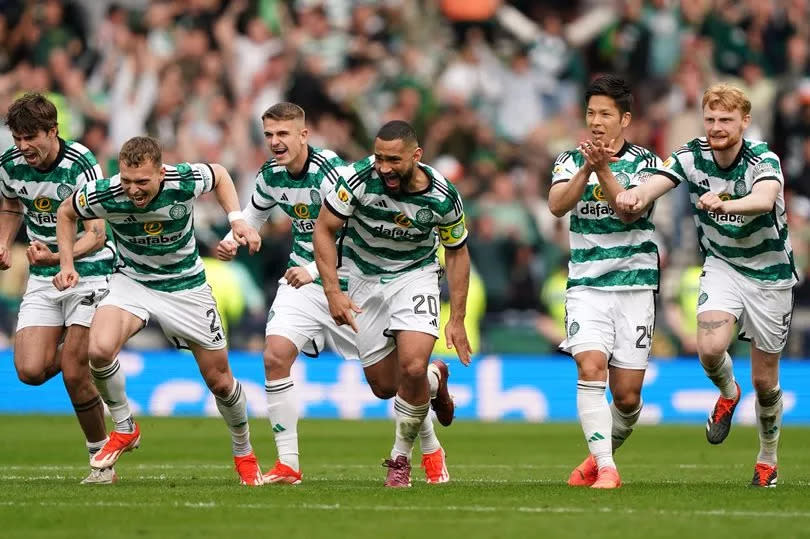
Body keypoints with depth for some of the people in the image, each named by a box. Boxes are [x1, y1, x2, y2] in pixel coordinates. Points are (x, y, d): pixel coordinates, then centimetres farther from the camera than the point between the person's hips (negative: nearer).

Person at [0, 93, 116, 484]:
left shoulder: (80, 165, -21)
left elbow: (96, 235, -24)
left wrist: (58, 257, -41)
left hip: (89, 272, -5)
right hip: (42, 278, 5)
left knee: (74, 374, -13)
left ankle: (101, 458, 6)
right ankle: (68, 353, 26)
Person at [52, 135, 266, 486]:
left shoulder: (185, 182, -26)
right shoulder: (103, 194, -26)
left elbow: (219, 175, 0)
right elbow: (66, 212, -2)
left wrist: (237, 220, -11)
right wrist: (67, 265, -10)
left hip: (186, 284, 0)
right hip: (132, 281, 0)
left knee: (218, 378, 6)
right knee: (100, 349, -29)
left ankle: (244, 454, 33)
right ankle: (124, 429, -3)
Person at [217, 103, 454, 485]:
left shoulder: (330, 171, -23)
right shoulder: (270, 175, -1)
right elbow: (255, 212, 21)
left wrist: (314, 270, -36)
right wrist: (233, 240, 2)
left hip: (350, 283, -5)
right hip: (302, 281, 5)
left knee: (385, 384, 2)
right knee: (275, 356, -18)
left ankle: (433, 377, 41)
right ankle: (287, 465, -10)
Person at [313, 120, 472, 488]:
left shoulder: (442, 197, -20)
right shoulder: (359, 178, -24)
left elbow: (457, 251, -3)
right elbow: (324, 229, -12)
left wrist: (457, 320, -5)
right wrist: (333, 292, -20)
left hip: (415, 275, -1)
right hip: (364, 277, 1)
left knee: (413, 368, -23)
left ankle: (401, 459, -1)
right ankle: (434, 381, 39)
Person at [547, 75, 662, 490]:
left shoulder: (643, 162, 0)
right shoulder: (571, 161, 6)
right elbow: (556, 205, -12)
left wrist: (604, 170, -27)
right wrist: (587, 169, -25)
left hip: (634, 285, -1)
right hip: (586, 285, 1)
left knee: (627, 395, 0)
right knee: (590, 368, -22)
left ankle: (604, 453, 27)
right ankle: (604, 468, -22)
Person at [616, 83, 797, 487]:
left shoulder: (764, 161, -22)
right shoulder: (692, 156, -12)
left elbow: (765, 199, -44)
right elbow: (656, 182, -28)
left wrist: (725, 204, -64)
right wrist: (635, 195, -53)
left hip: (770, 275, -2)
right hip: (722, 267, 2)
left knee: (765, 381, 4)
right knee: (710, 348, -25)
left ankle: (768, 459, 29)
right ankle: (728, 393, 11)